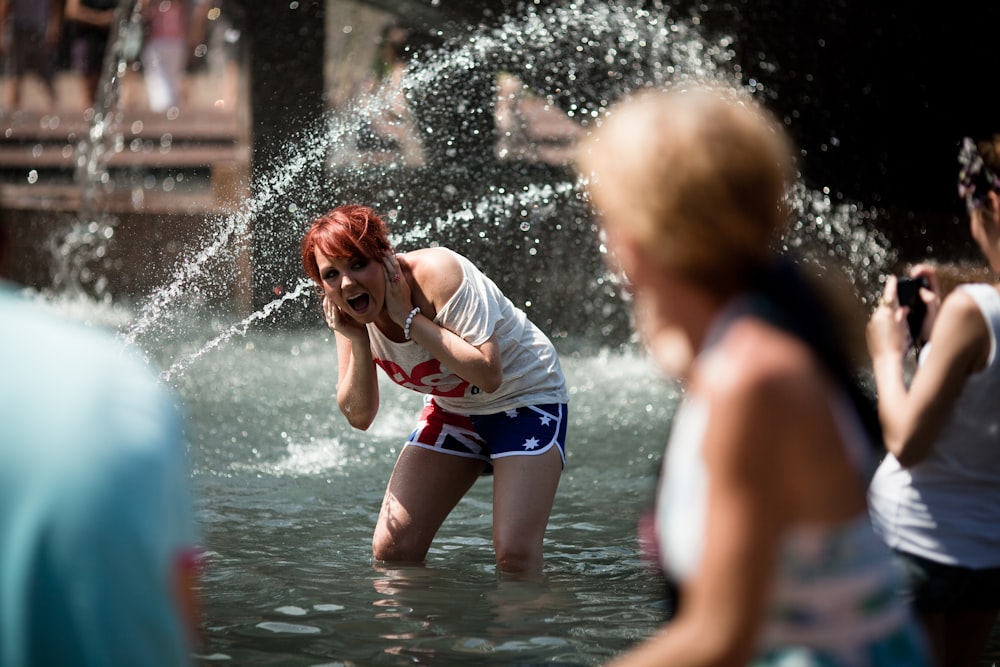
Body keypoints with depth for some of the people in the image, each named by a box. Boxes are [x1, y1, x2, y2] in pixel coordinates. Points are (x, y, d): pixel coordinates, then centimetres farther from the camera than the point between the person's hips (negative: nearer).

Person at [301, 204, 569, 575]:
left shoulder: (436, 273, -29)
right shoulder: (350, 316, -10)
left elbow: (488, 374, -35)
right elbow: (359, 416, -8)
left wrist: (409, 317, -34)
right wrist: (357, 342, -22)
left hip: (525, 397, -6)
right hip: (453, 409, 6)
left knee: (515, 552, -20)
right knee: (391, 549, -3)